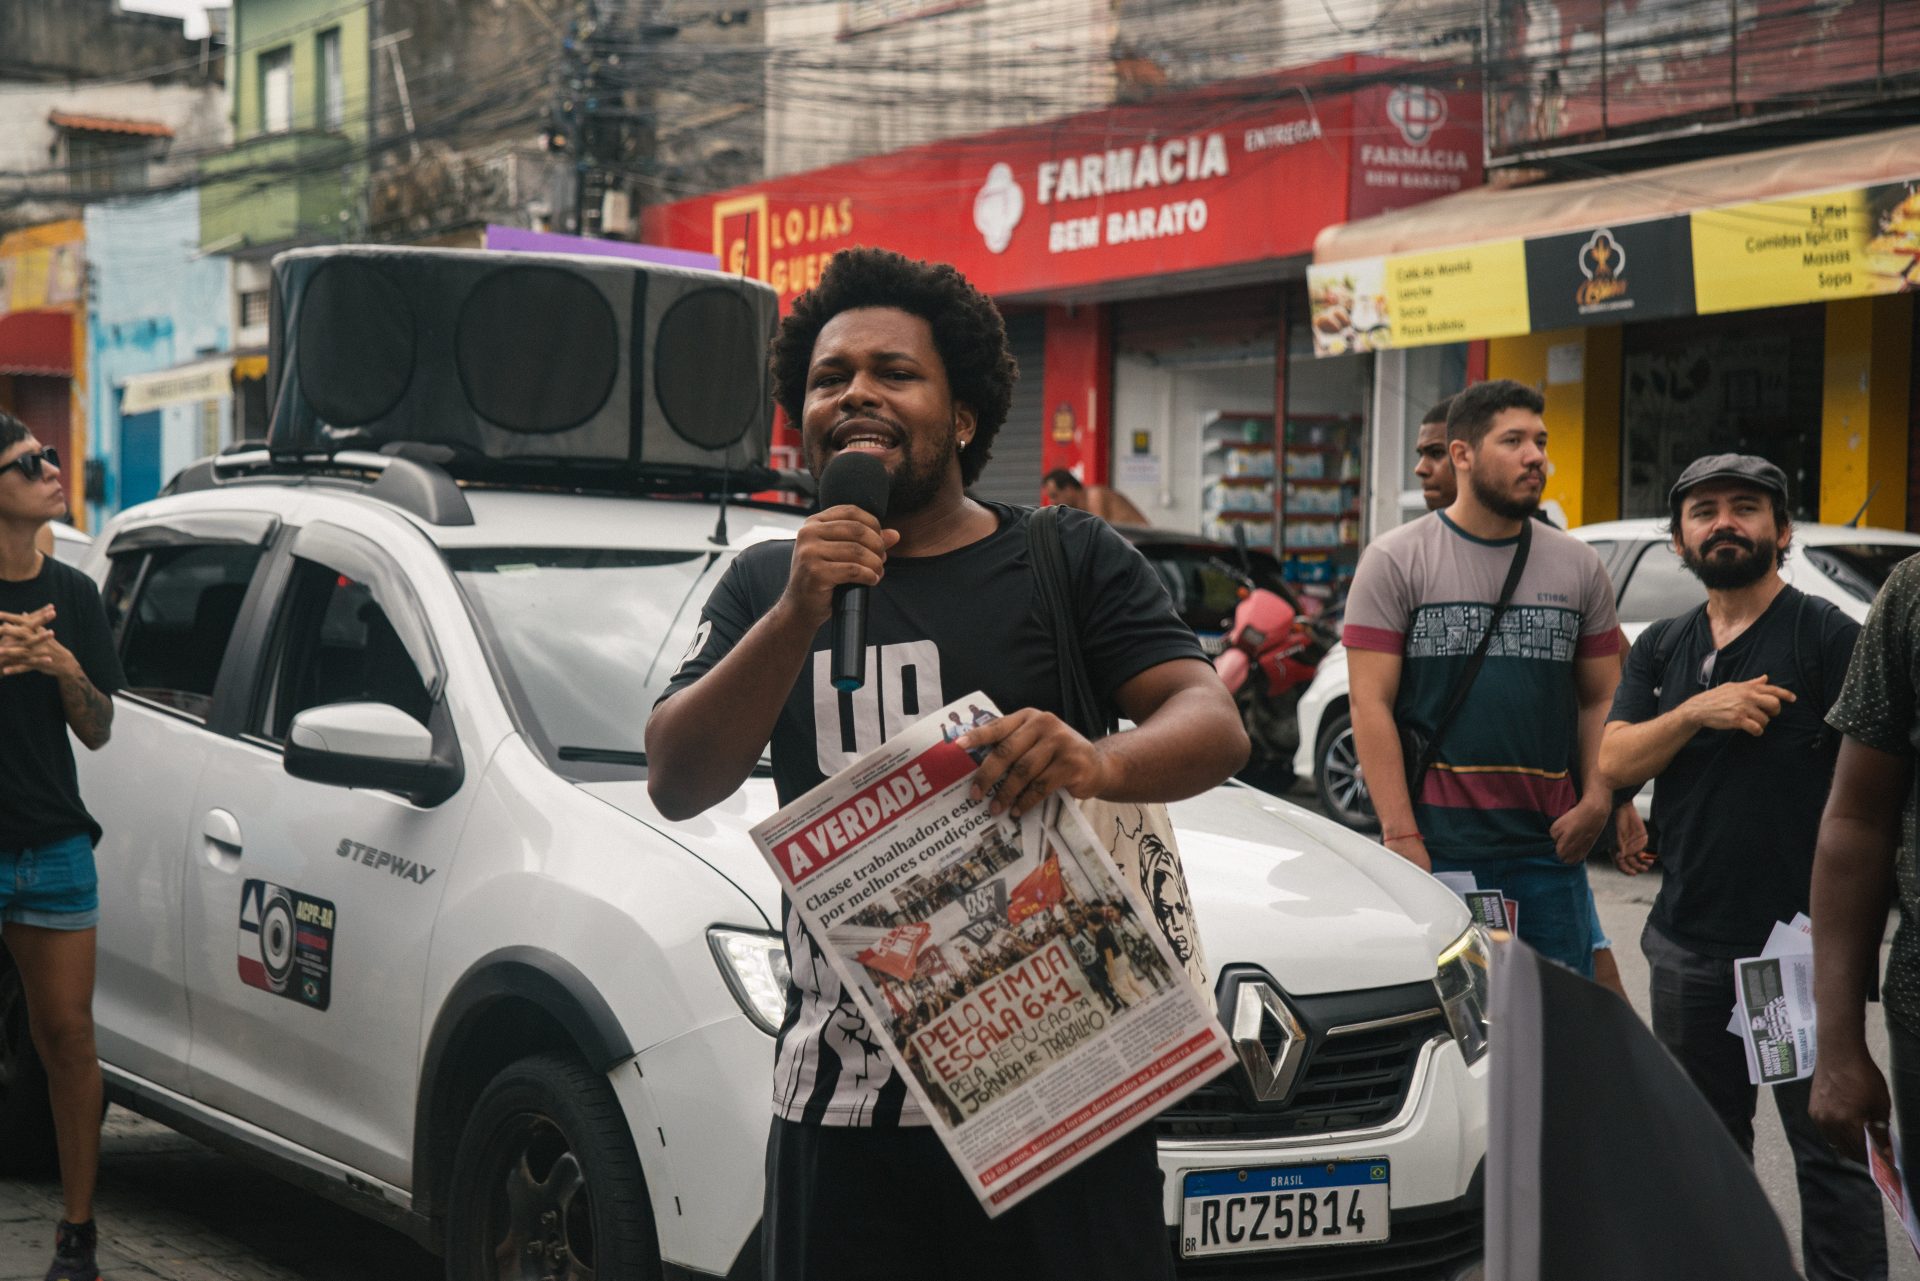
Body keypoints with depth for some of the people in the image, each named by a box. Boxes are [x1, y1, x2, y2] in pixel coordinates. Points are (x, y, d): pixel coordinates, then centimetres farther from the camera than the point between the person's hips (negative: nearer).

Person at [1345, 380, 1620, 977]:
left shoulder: (1579, 566, 12)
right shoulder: (1396, 560, 0)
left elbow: (1602, 699, 15)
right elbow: (1371, 704, -5)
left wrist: (1597, 800, -2)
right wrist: (1401, 836, -12)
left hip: (1549, 850, 4)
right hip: (1435, 847, -3)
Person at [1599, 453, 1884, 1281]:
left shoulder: (1829, 638, -5)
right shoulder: (1661, 650, 13)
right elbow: (1615, 764, 2)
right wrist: (1696, 712, -15)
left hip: (1801, 939, -6)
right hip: (1689, 944, 6)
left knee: (1828, 1145, -2)